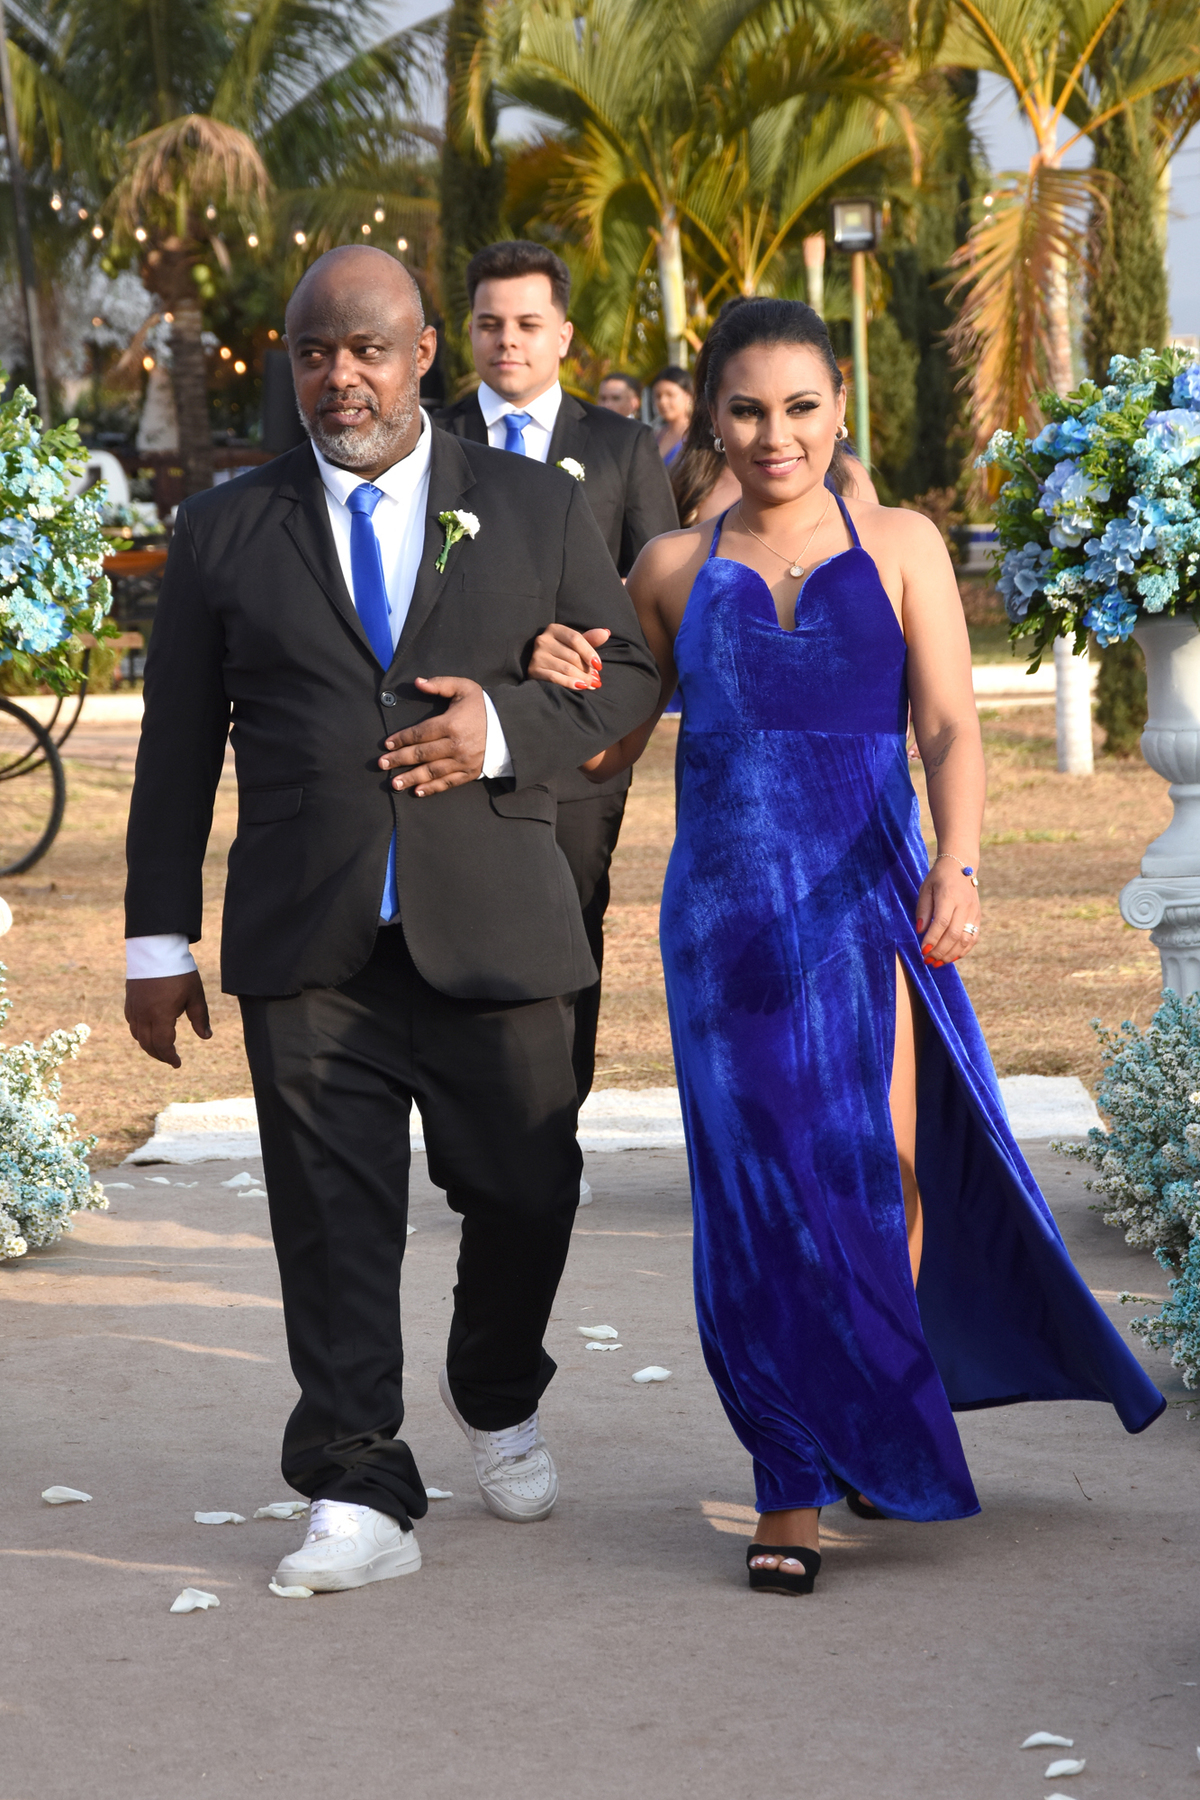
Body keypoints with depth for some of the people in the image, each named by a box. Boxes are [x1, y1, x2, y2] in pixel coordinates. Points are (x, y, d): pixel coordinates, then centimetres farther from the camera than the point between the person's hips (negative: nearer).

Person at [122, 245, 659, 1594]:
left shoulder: (537, 509, 9)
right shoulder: (225, 532, 9)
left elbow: (628, 673, 12)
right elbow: (177, 748, 10)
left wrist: (509, 725, -9)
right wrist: (160, 941, 7)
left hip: (490, 926, 0)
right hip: (307, 948, 0)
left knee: (526, 1192, 5)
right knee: (333, 1221, -3)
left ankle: (497, 1402, 34)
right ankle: (358, 1498, 3)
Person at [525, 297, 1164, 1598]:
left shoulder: (899, 547, 7)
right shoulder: (675, 569, 10)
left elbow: (950, 726, -2)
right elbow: (612, 747, 17)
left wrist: (958, 865, -18)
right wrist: (563, 686, -5)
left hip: (870, 905, -1)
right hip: (726, 911, 1)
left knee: (882, 1179, -2)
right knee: (761, 1197, -1)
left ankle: (882, 1440, 23)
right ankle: (791, 1490, 7)